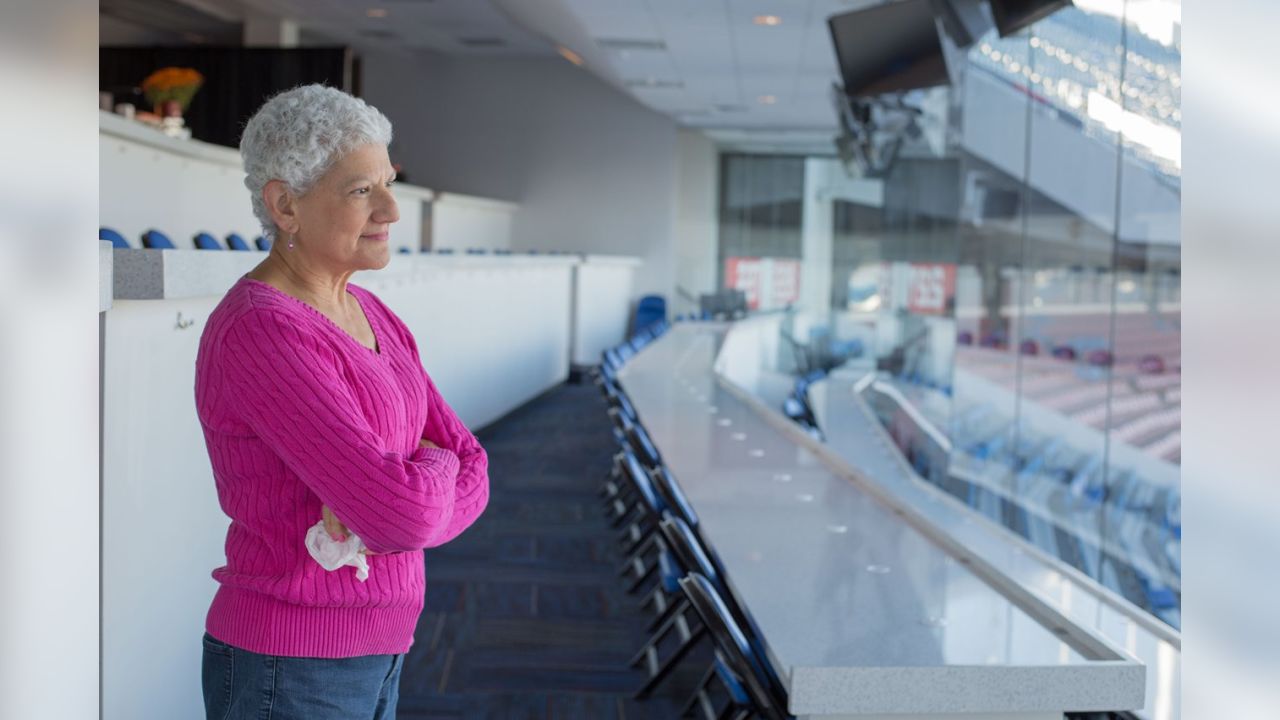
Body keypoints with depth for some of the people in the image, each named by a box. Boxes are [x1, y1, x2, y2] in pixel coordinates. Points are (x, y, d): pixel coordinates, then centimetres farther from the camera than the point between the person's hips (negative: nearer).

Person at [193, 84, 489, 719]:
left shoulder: (369, 319, 9)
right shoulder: (260, 337, -23)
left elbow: (468, 481, 5)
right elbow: (402, 512, -29)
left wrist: (382, 506, -17)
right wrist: (433, 464, -6)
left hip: (360, 660, 10)